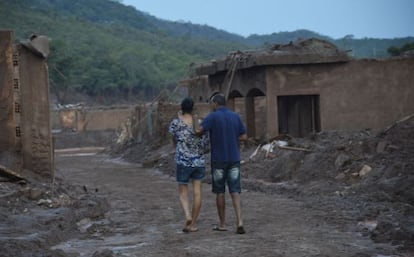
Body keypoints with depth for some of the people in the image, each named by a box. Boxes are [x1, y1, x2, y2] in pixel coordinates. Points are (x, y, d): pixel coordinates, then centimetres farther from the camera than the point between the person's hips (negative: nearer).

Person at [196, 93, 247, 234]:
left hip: (219, 159, -3)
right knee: (235, 192, 2)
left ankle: (222, 224, 15)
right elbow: (244, 137, 6)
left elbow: (199, 131, -19)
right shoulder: (236, 116, 5)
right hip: (234, 159, 3)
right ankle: (239, 222, -13)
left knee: (220, 192, 9)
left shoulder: (213, 116, -9)